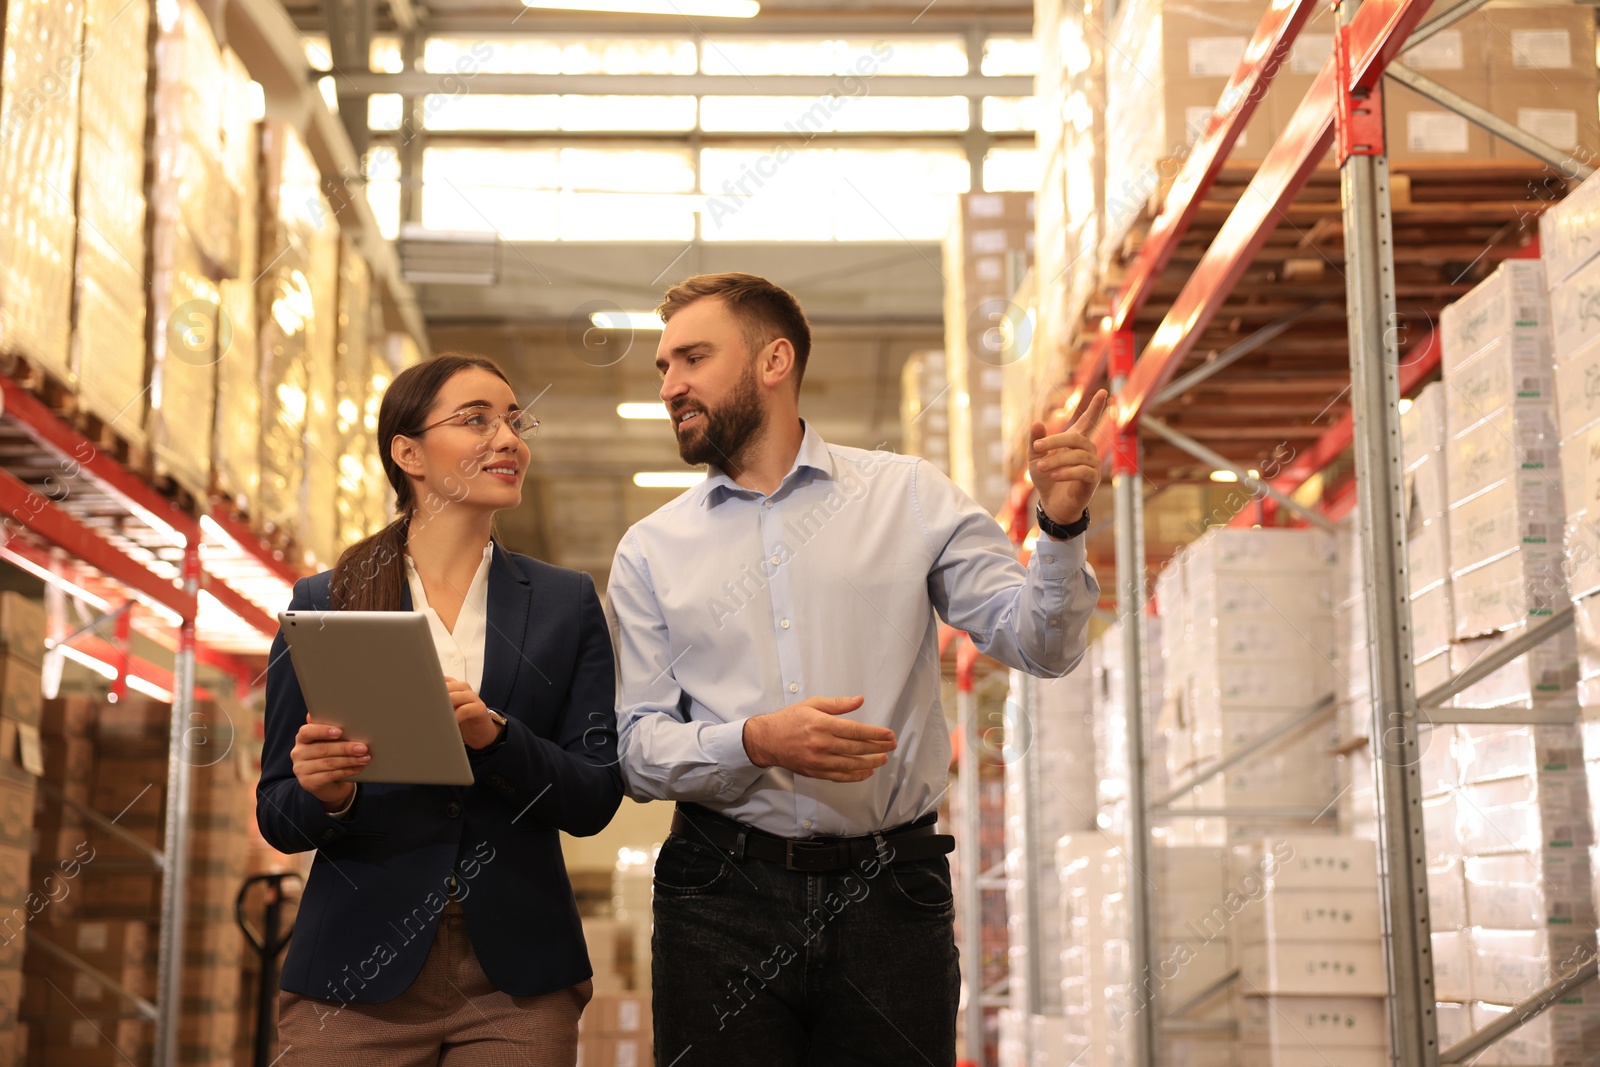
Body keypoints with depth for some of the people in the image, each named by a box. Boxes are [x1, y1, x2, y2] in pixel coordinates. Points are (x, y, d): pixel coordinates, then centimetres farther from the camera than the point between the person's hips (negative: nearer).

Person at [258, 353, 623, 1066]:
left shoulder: (566, 603, 6)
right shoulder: (324, 603, 2)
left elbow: (594, 800, -1)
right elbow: (278, 816, 3)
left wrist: (493, 736, -18)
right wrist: (325, 793, -19)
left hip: (517, 980, 1)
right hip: (356, 979, -1)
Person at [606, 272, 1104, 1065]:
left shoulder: (909, 497, 6)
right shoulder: (650, 552, 8)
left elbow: (1040, 645, 1)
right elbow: (638, 747, 2)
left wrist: (1061, 530, -17)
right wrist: (756, 742, -16)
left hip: (890, 894, 0)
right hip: (722, 895, 1)